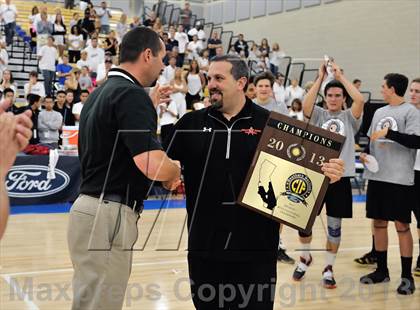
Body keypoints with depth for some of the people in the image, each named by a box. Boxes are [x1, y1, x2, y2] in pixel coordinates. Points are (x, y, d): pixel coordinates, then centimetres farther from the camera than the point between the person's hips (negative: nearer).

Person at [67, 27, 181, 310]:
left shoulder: (102, 92, 14)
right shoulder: (132, 94, -15)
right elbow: (153, 165, -27)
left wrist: (149, 105, 27)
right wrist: (176, 172, -5)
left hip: (91, 207, 10)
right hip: (109, 214, -10)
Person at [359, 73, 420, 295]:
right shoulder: (379, 112, 15)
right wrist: (365, 153, 4)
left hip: (400, 178, -7)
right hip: (376, 175, 7)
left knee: (402, 225, -2)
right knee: (378, 223, 11)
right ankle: (382, 270, 24)